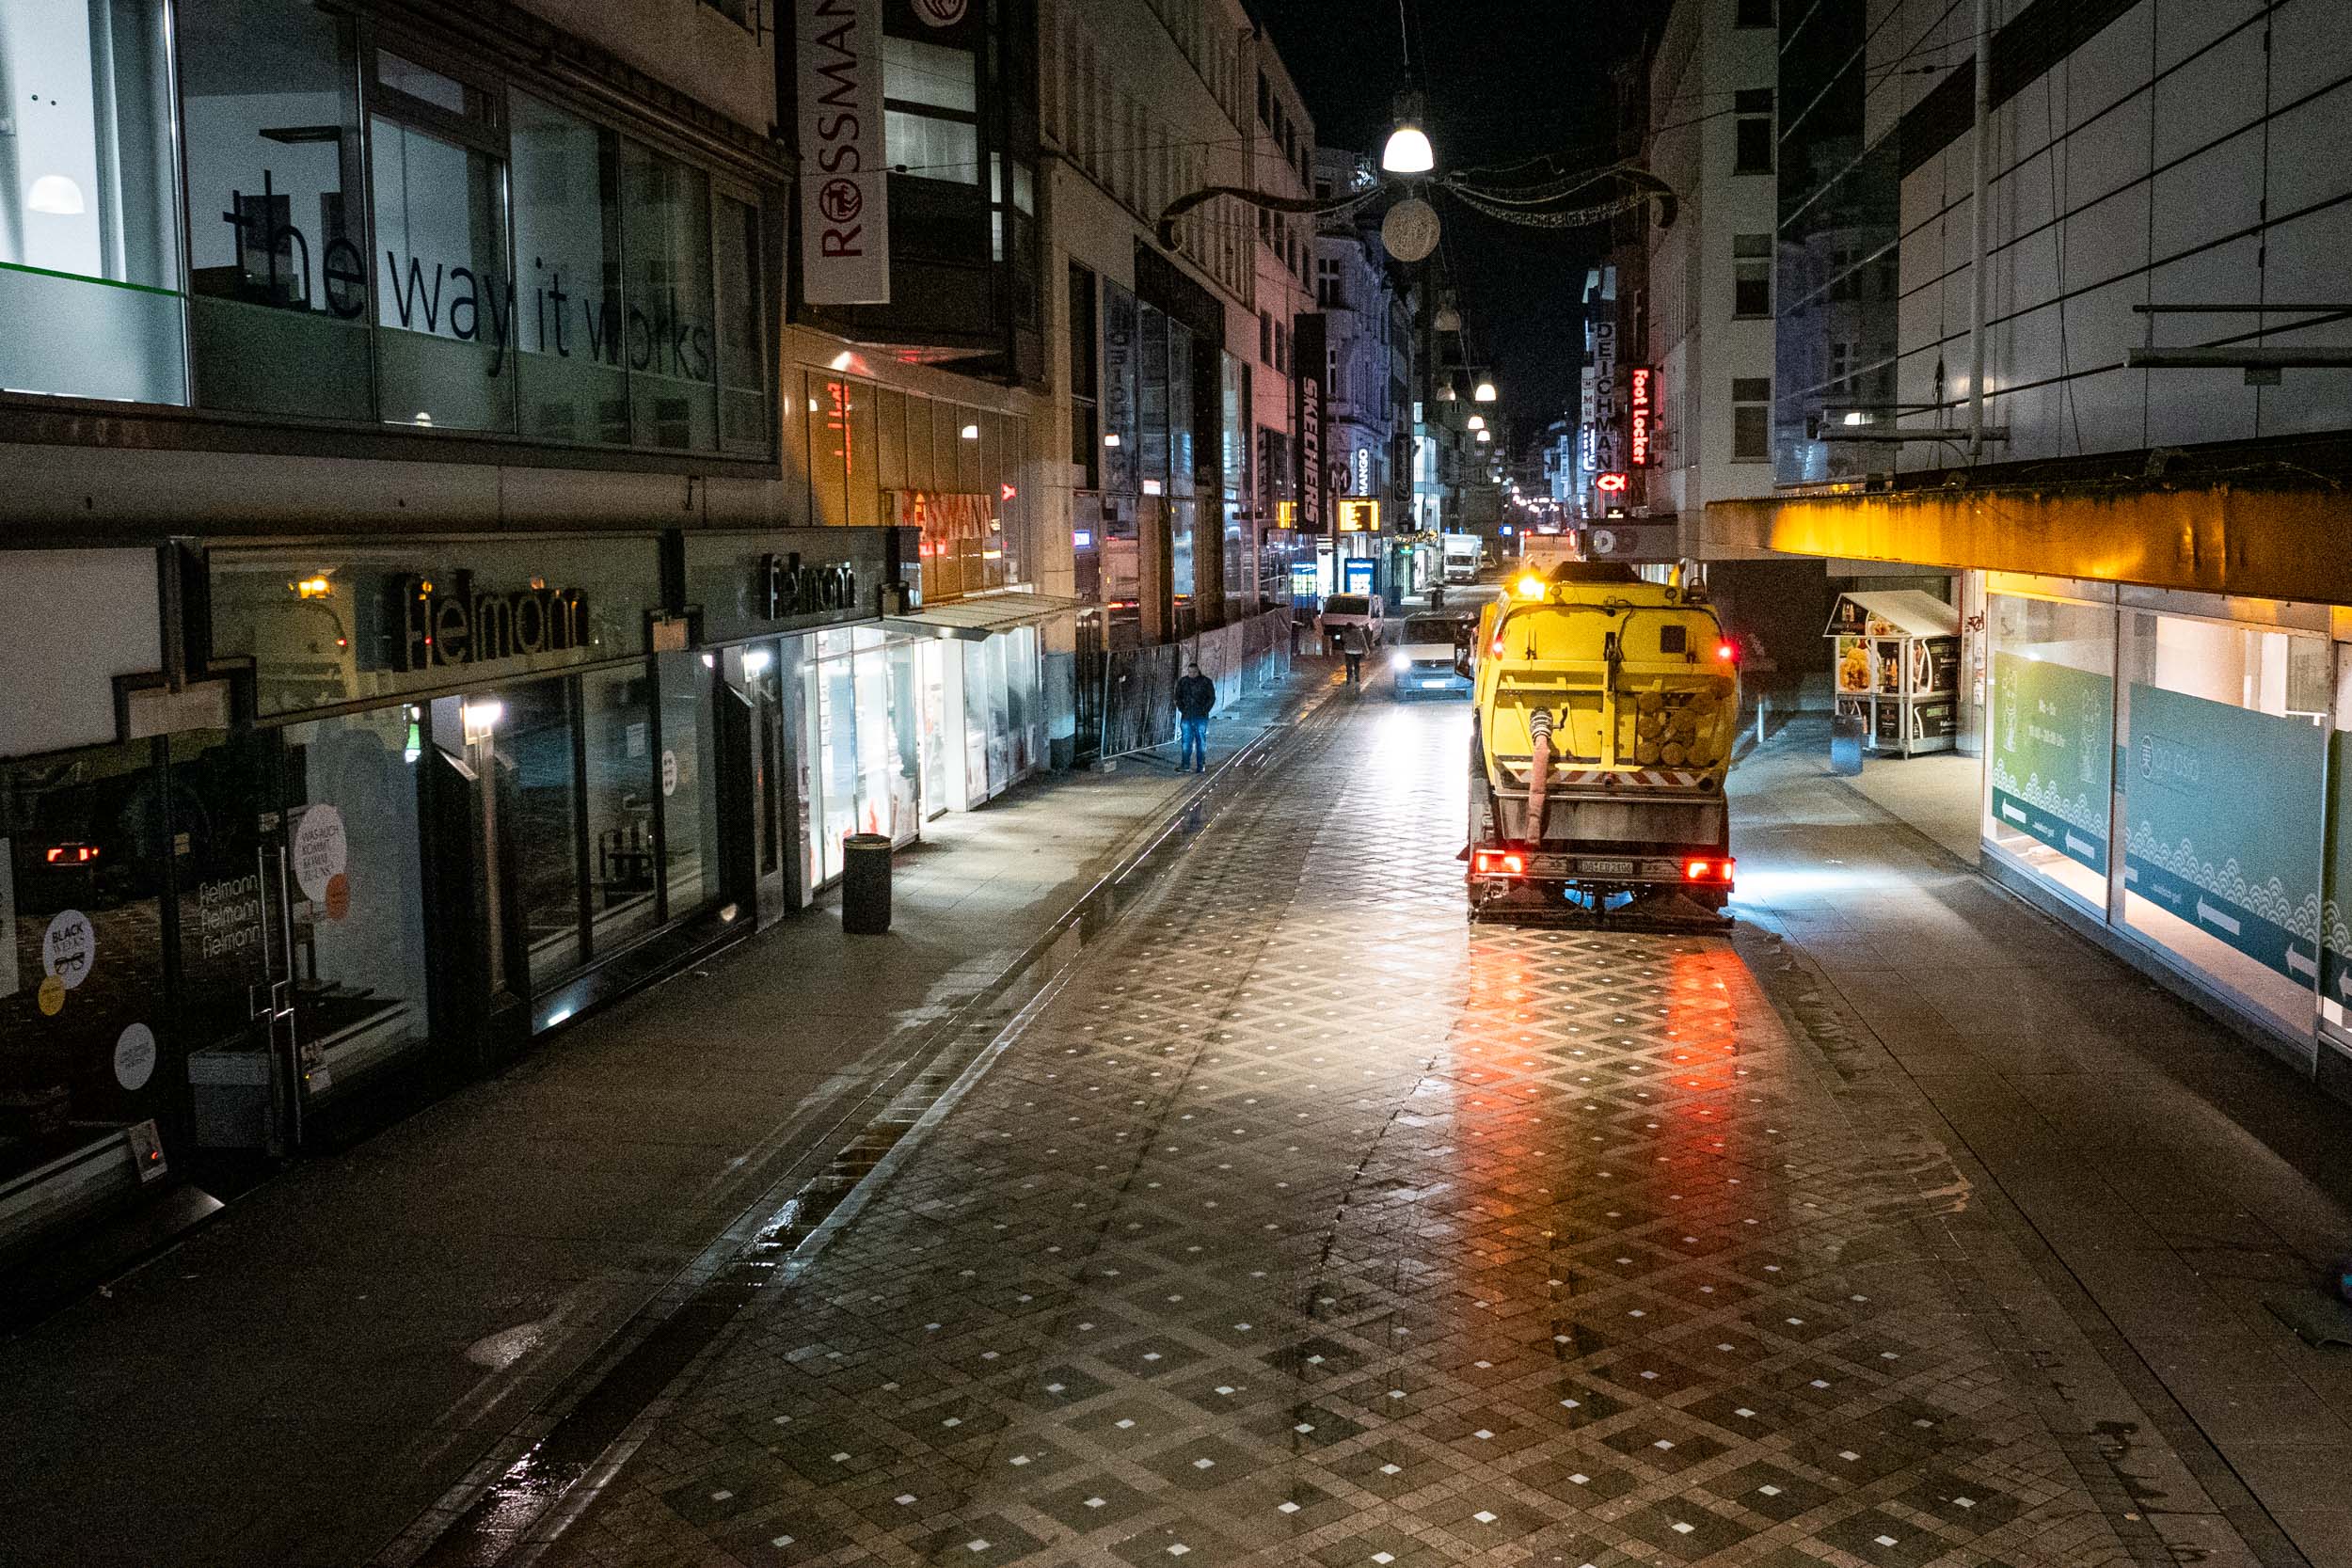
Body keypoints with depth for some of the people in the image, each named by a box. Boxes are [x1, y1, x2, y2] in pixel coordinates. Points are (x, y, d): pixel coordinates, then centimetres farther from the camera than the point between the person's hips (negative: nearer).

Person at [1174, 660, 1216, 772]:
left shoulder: (1206, 682, -1)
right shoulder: (1182, 681, 5)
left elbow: (1212, 698, 3)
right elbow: (1178, 697, 14)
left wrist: (1204, 711, -6)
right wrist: (1182, 709, 3)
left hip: (1201, 717, -2)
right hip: (1186, 716, 2)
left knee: (1201, 741, 0)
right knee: (1186, 741, 0)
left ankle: (1201, 766, 4)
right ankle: (1185, 764, 3)